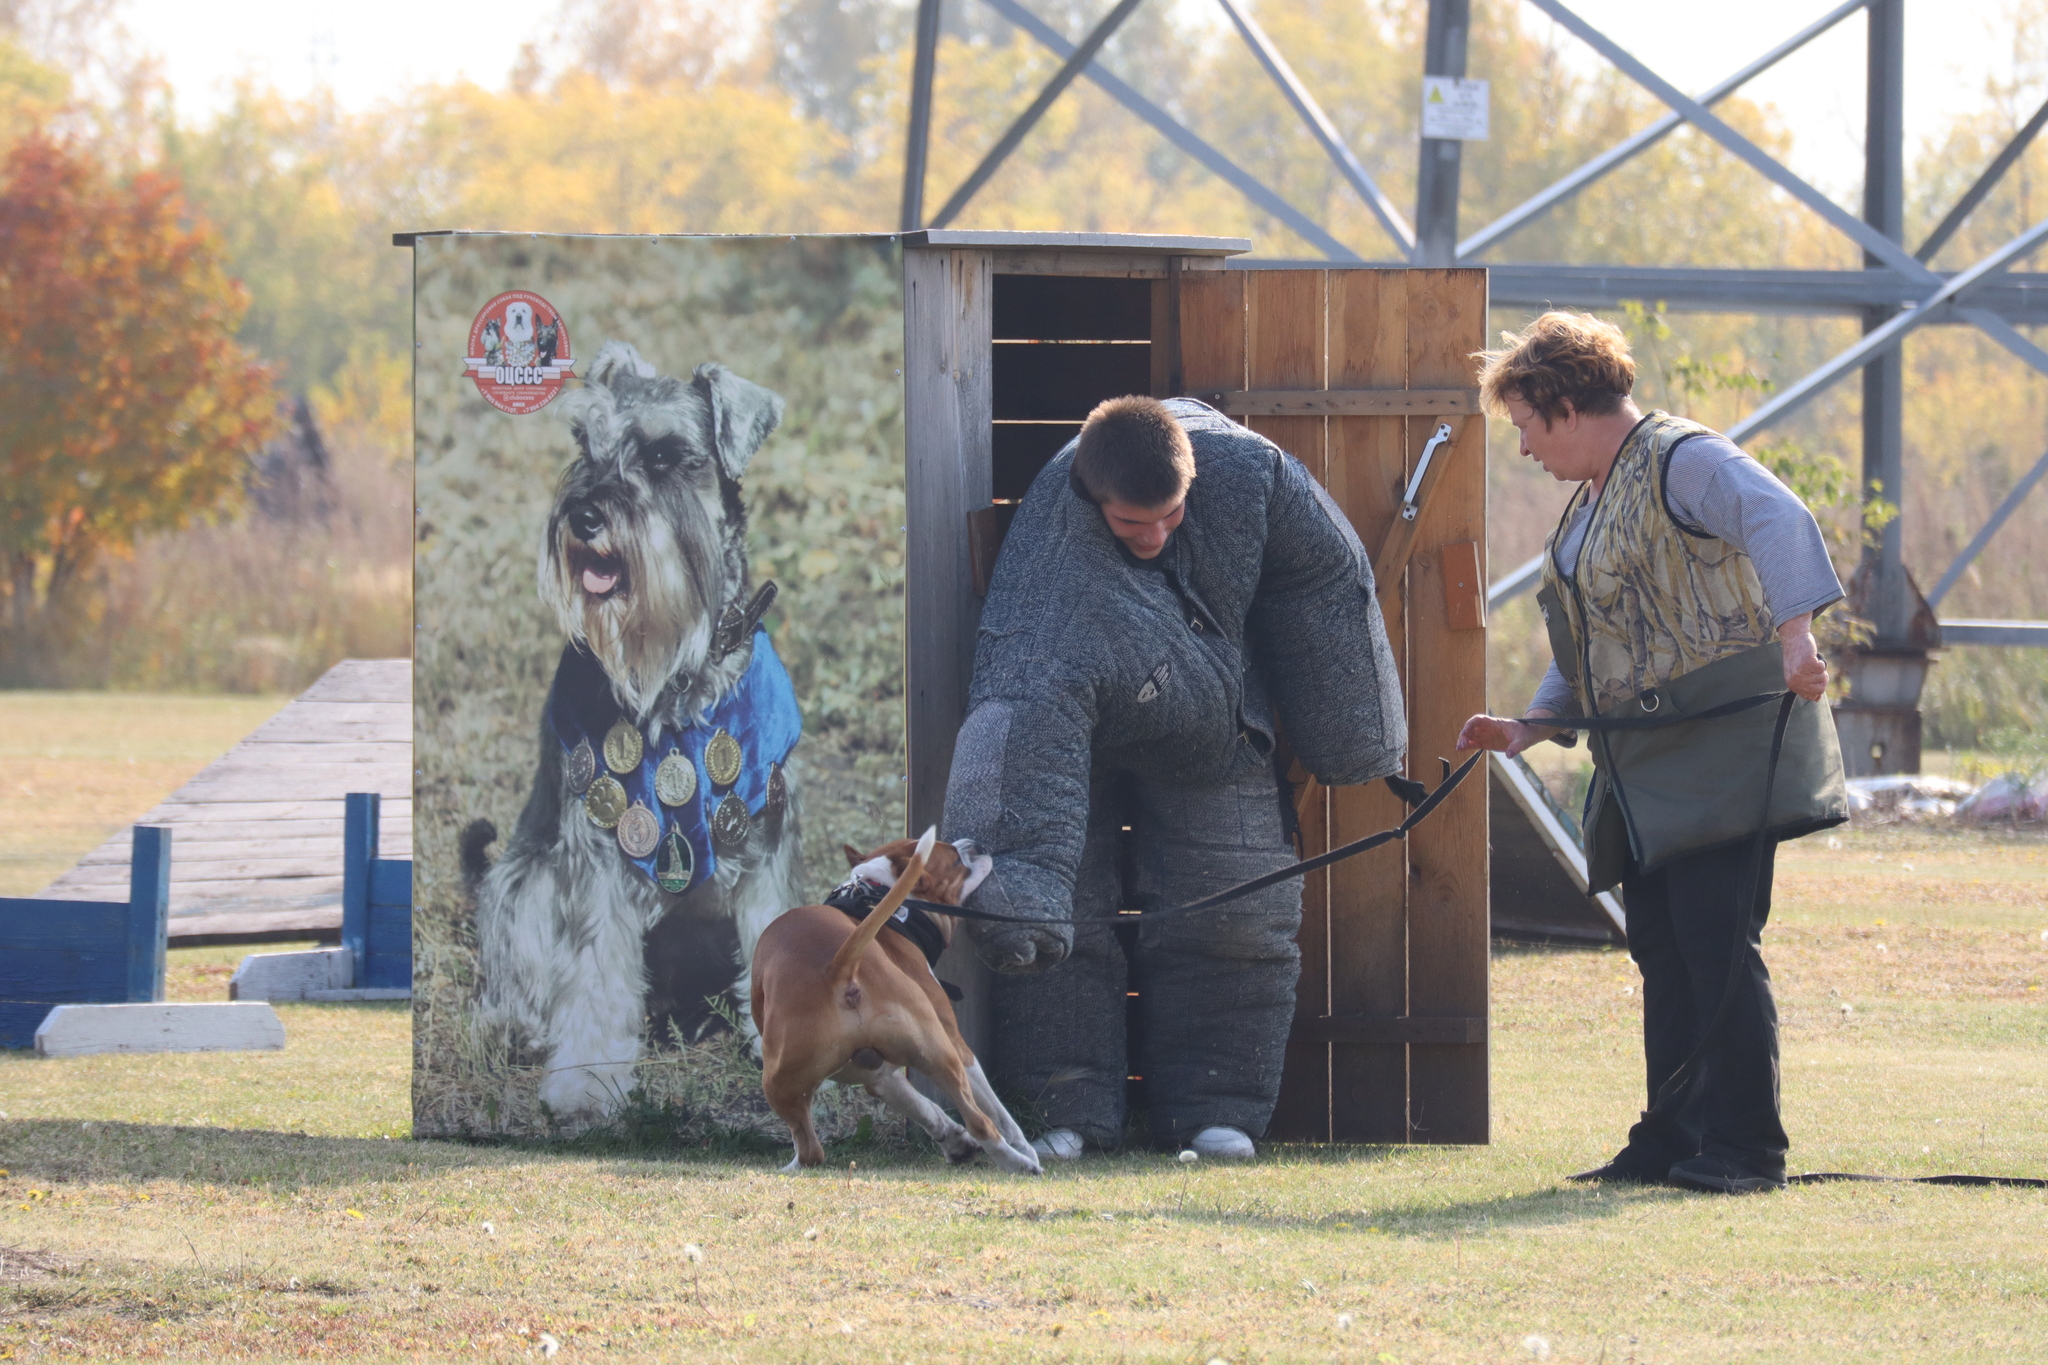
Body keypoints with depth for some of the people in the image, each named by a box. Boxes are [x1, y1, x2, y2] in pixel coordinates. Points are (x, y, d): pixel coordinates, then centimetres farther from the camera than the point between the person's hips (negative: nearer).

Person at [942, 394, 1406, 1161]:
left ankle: (1212, 1105, 9)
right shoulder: (1054, 586, -43)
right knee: (1070, 915, -10)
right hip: (1086, 742, -4)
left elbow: (1323, 576, -9)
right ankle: (1069, 1110, 0)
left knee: (1234, 914, 1)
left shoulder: (1243, 469, -30)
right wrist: (1021, 897, -56)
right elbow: (1022, 745, -49)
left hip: (1213, 748, 4)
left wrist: (1345, 734, 2)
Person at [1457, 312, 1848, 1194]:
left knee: (1716, 944, -12)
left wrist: (1794, 633, -40)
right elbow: (1585, 646, 29)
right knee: (1663, 953, 8)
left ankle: (1744, 1148, -10)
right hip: (1644, 770, 10)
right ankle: (1671, 1143, 11)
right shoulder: (1591, 503, 20)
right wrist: (1530, 728, 18)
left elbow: (1780, 523, -27)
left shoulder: (1684, 462, -10)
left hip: (1722, 746, -10)